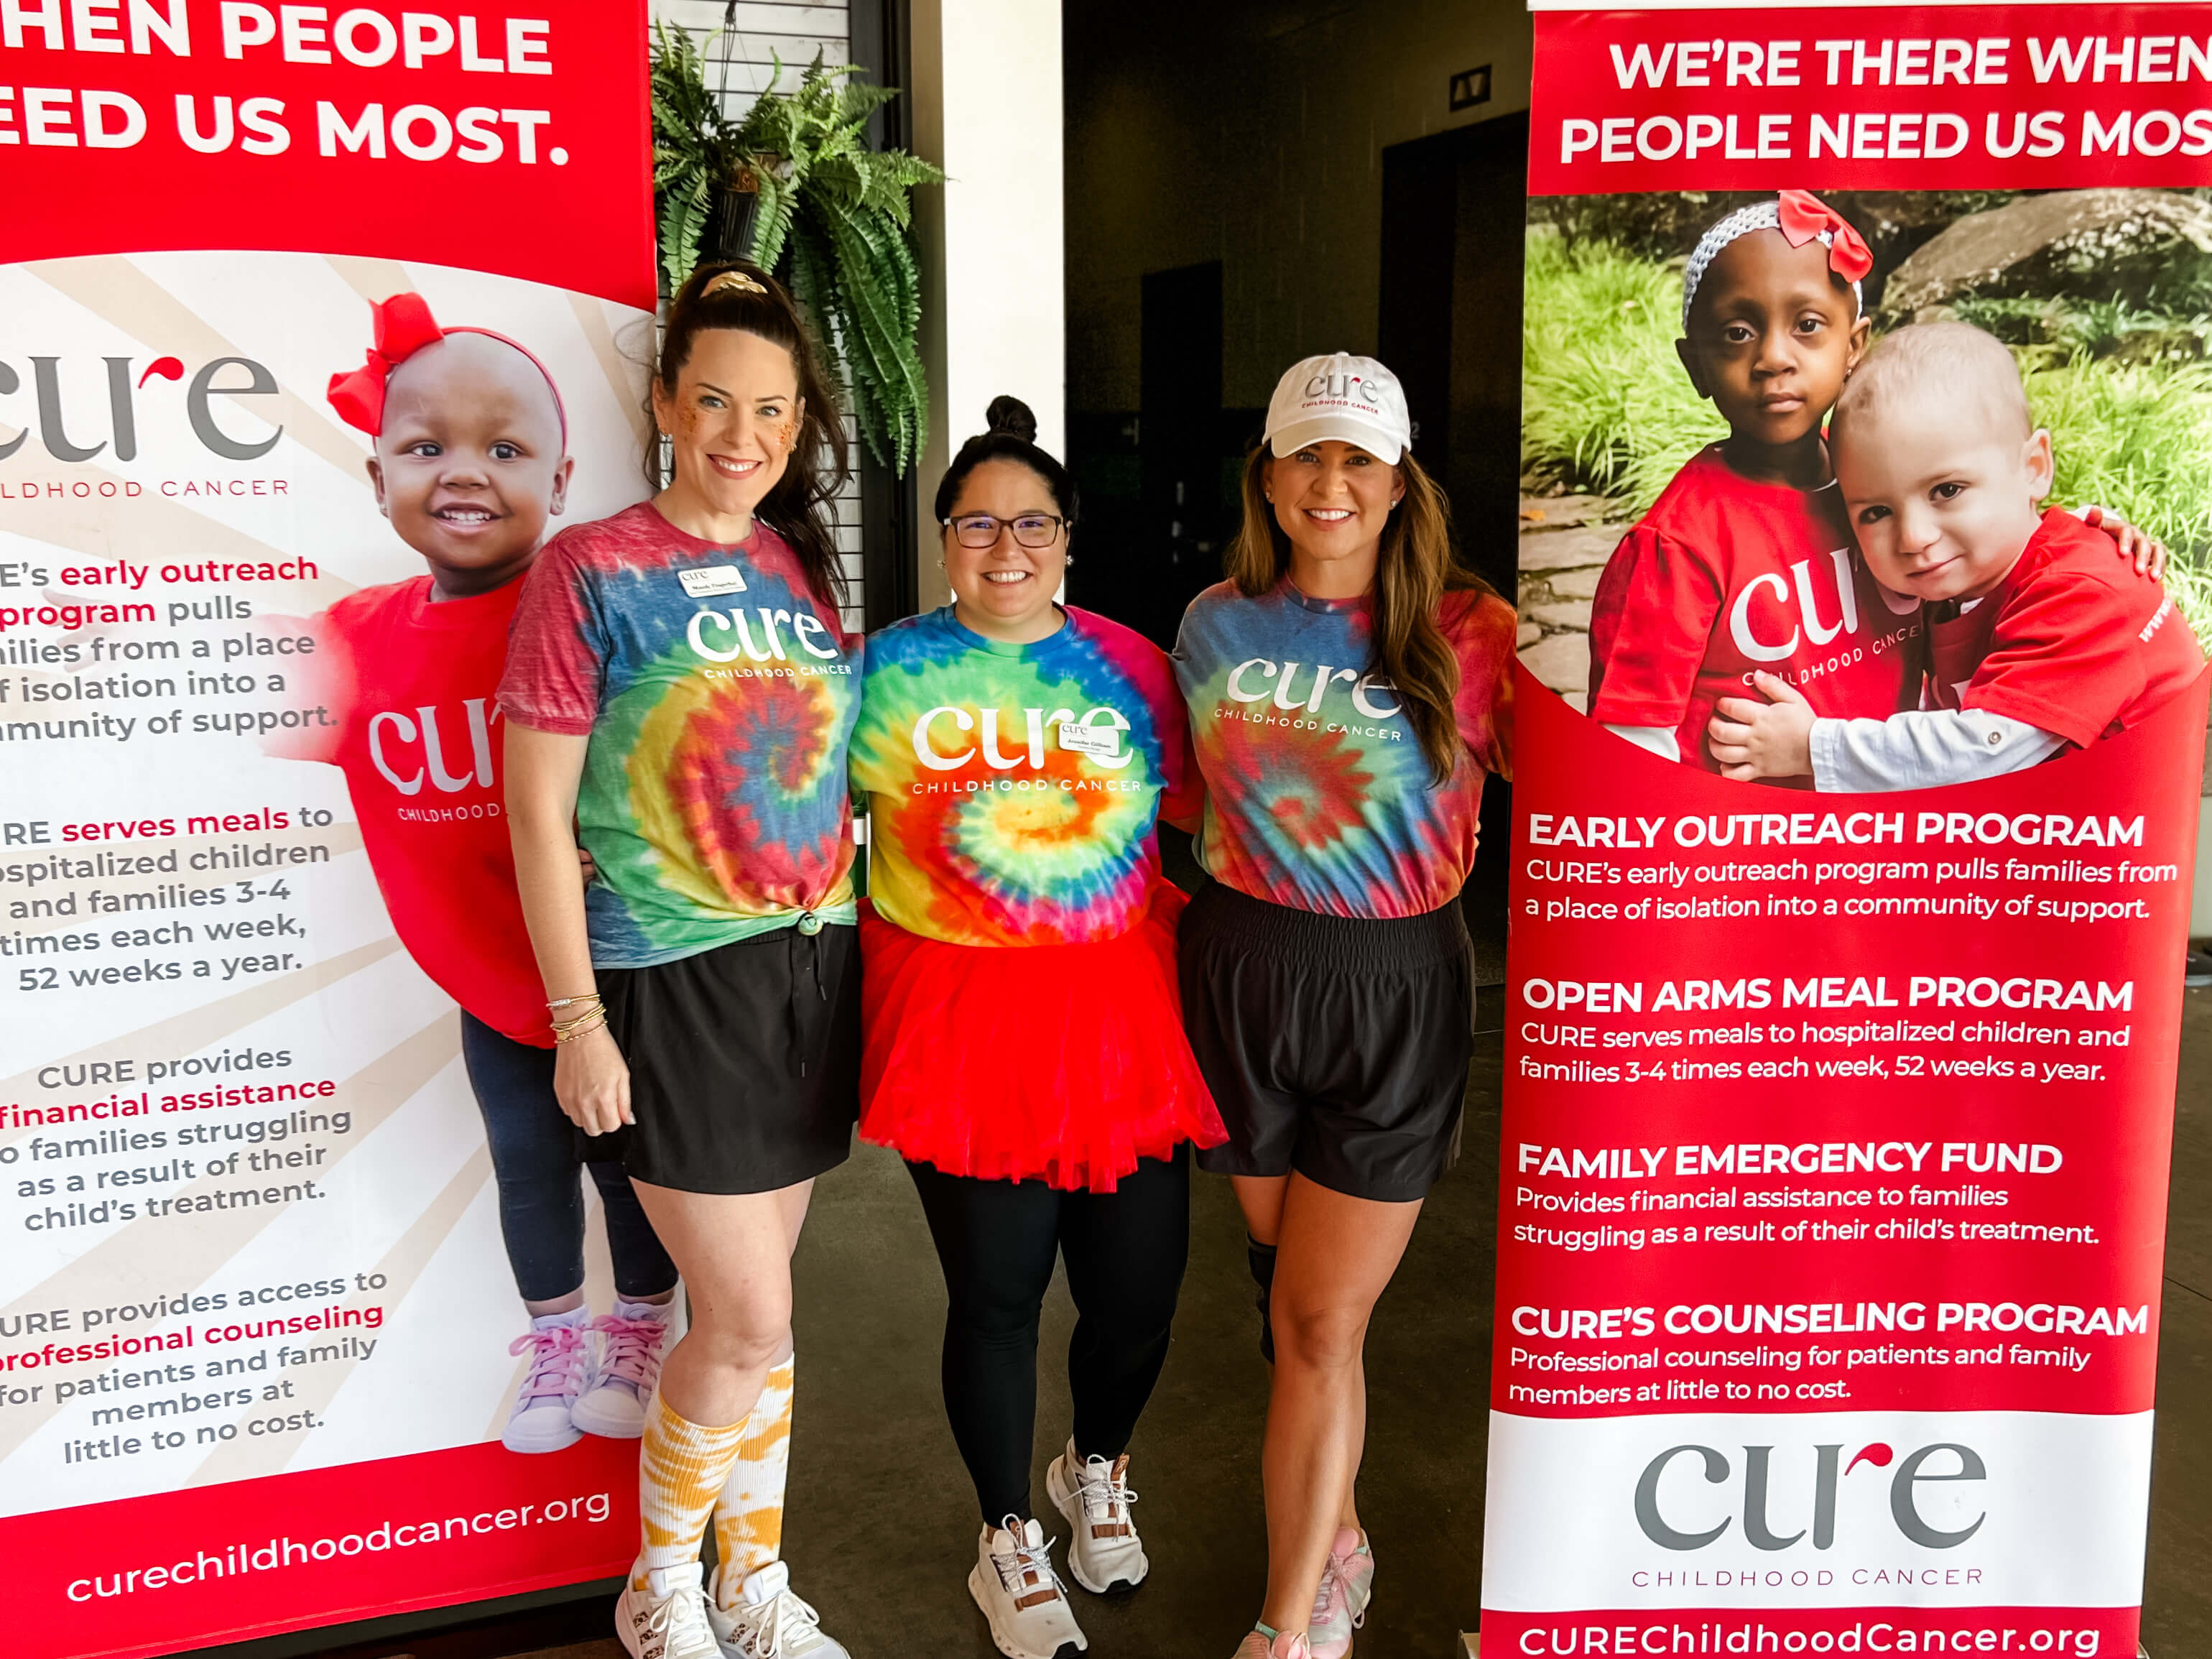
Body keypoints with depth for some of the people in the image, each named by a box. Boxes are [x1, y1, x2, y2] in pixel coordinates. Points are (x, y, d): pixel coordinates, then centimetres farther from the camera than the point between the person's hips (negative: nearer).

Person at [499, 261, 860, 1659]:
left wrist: (859, 954, 12)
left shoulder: (806, 570, 9)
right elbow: (539, 809, -8)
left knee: (752, 1308, 15)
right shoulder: (594, 570, -8)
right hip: (677, 982, -5)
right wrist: (577, 1019, -10)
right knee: (751, 1320, -2)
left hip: (815, 968, 5)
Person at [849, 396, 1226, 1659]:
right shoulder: (888, 668, 2)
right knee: (996, 1295, 7)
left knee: (1139, 1288, 8)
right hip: (960, 1018, -2)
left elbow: (1196, 819, 11)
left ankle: (1098, 1473, 43)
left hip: (1121, 1011, 2)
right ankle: (1011, 1544, 33)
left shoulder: (1132, 665, 6)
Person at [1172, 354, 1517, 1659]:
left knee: (1322, 1322, 1)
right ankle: (1341, 1548, 38)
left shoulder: (1470, 635, -7)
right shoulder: (1217, 624, 4)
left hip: (1395, 994, -3)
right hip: (1241, 976, 4)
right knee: (1288, 1298, 15)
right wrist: (1207, 920, 10)